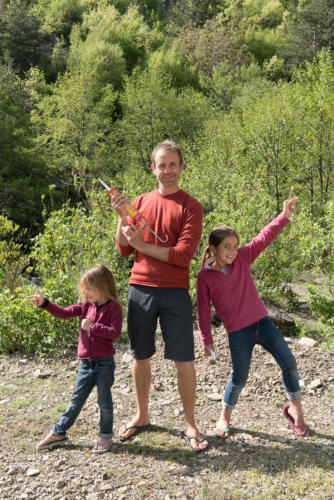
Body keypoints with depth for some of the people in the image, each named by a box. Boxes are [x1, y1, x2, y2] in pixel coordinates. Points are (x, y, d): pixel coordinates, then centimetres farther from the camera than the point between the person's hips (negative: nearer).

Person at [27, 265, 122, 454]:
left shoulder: (113, 307, -11)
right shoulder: (86, 305, 6)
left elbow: (115, 332, -20)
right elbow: (65, 313, 0)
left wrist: (92, 326, -22)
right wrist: (44, 303, -10)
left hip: (104, 362, -5)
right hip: (86, 363, 5)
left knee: (104, 399, 6)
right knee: (76, 399, 13)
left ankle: (106, 436, 22)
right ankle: (58, 433, 23)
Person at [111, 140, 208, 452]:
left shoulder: (190, 206, -1)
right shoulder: (141, 202, 10)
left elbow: (184, 255, -12)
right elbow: (124, 250, 8)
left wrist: (143, 245, -11)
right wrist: (122, 218, -7)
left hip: (174, 293, -3)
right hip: (140, 289, 3)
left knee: (184, 362, 1)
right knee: (140, 357, 13)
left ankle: (190, 425, 18)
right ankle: (141, 416, 31)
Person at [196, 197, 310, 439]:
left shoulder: (242, 258, 1)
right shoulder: (205, 276, -7)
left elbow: (264, 238, -5)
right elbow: (204, 310, -1)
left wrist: (285, 216, -16)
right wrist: (207, 339, 1)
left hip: (262, 322, 4)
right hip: (238, 332, -3)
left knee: (289, 363, -1)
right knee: (240, 378, 2)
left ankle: (295, 409, 20)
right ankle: (224, 418, 26)